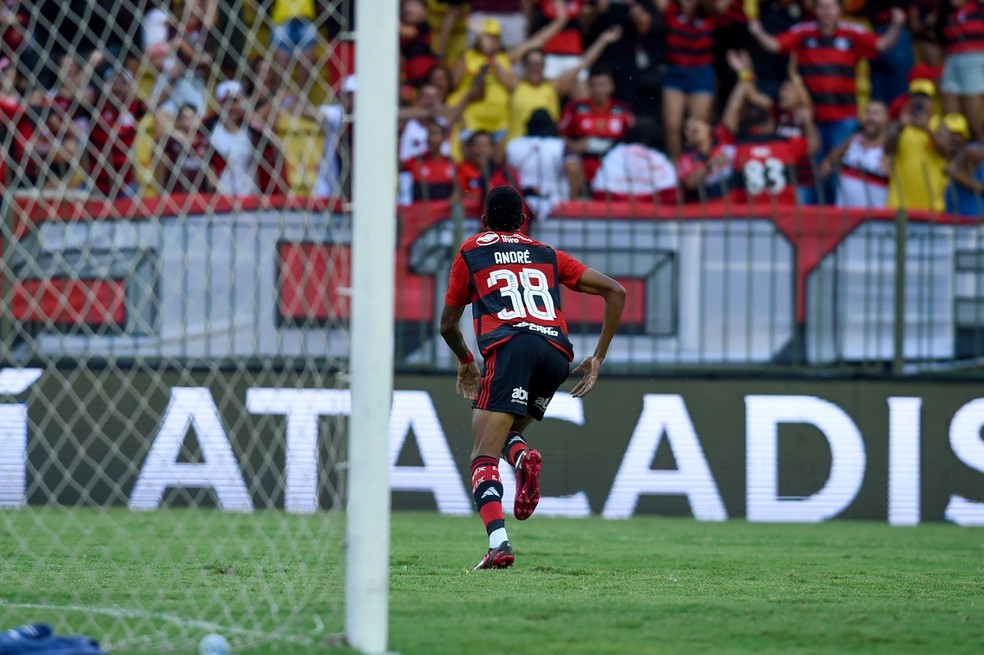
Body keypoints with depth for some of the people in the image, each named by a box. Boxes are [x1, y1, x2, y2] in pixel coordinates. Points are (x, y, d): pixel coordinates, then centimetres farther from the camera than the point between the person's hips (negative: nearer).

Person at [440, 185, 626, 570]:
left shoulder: (470, 253, 25)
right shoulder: (548, 255, 30)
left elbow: (447, 325, 30)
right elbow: (615, 291, 24)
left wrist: (465, 362, 49)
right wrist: (598, 358, 24)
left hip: (510, 344, -4)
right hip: (558, 353, 4)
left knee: (484, 456, -9)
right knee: (506, 432, 23)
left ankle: (498, 543, -32)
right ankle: (523, 455, -14)